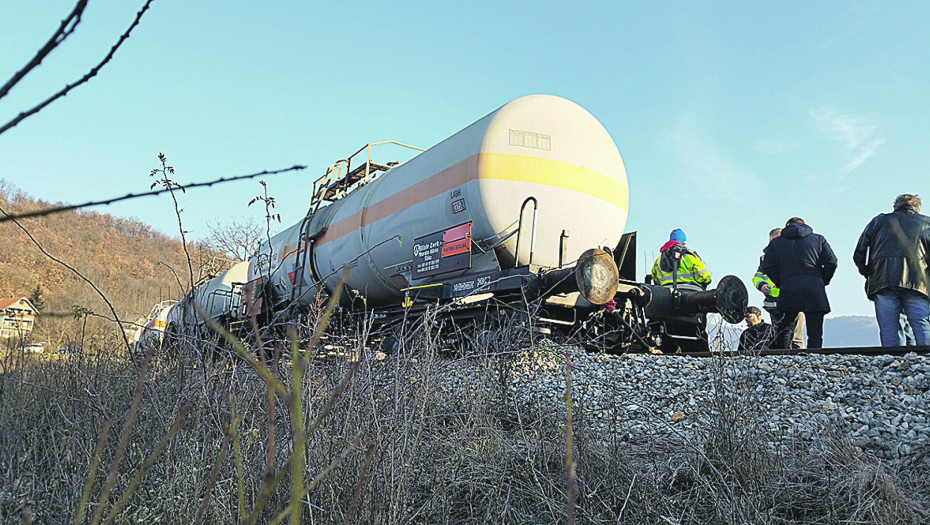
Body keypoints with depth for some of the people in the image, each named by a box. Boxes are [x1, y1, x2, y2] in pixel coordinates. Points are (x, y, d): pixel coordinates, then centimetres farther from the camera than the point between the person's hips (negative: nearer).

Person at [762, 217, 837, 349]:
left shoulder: (775, 243, 14)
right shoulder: (818, 239, 15)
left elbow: (767, 268, 5)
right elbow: (831, 263, 6)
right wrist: (823, 281, 17)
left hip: (788, 291, 0)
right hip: (815, 291, 0)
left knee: (782, 328, 15)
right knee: (815, 332, 3)